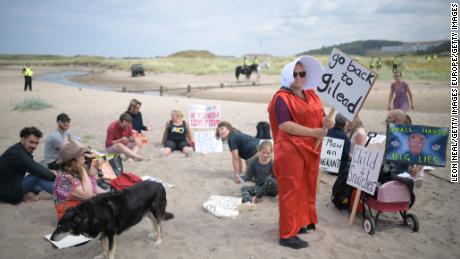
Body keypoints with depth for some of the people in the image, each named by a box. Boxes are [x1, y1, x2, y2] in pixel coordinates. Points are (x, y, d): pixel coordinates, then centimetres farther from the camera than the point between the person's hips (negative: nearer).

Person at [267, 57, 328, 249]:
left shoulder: (311, 95, 12)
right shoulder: (282, 98, -12)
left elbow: (320, 117, 16)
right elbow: (284, 125, -22)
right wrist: (313, 132, -23)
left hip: (310, 150, 8)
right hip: (291, 152, -8)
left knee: (306, 188, 16)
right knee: (291, 191, -2)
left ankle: (300, 222, 33)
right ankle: (287, 234, 7)